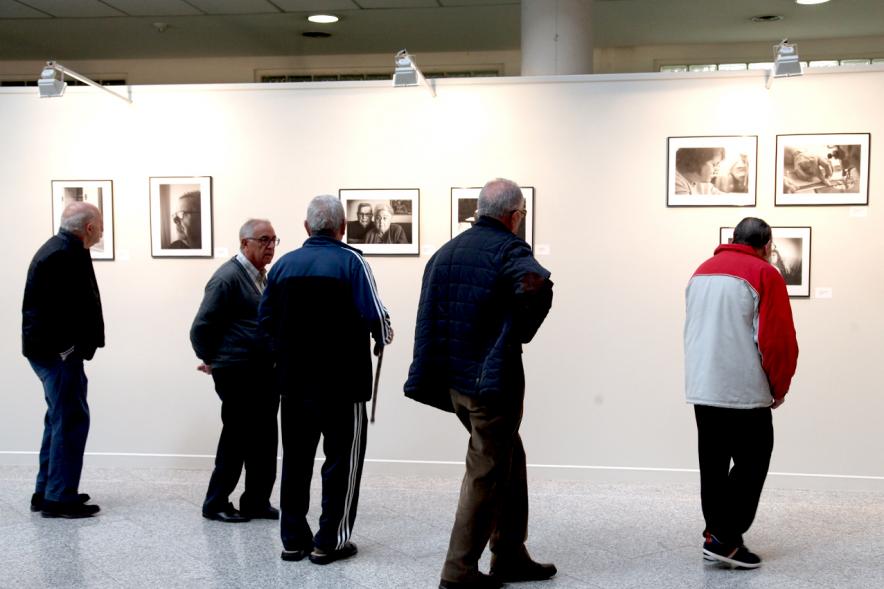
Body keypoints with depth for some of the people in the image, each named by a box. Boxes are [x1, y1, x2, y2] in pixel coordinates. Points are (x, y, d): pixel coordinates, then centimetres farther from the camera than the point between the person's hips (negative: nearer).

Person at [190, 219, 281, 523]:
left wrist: (276, 359, 13)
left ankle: (257, 501, 21)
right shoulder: (228, 277, -13)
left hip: (265, 373, 8)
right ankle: (216, 504, 15)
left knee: (264, 440, 10)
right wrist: (212, 360, -1)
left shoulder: (262, 276, 13)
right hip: (238, 375, -7)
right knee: (236, 440, 1)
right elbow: (201, 328, -12)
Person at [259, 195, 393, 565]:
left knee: (295, 460, 14)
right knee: (342, 460, 7)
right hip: (341, 381, -4)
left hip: (294, 381, 4)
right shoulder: (350, 261, -9)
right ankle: (330, 542, 10)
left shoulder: (283, 264, 4)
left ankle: (293, 539, 20)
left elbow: (265, 319, 5)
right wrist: (384, 336, 5)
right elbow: (373, 316, -16)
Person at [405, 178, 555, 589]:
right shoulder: (508, 249, -11)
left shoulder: (446, 251, 13)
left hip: (453, 381, 8)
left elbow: (429, 318, 11)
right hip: (492, 382, -8)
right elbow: (536, 285, -34)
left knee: (511, 459, 20)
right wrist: (522, 331, -17)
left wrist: (429, 379, 12)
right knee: (486, 474, 3)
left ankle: (510, 555, 28)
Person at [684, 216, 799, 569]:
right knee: (752, 462, 2)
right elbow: (779, 339, -10)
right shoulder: (764, 275, -7)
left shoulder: (701, 271, 14)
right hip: (744, 391, -7)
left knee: (713, 464, 12)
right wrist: (779, 387, 1)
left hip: (701, 387, 7)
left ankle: (716, 535, 17)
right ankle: (725, 539, -2)